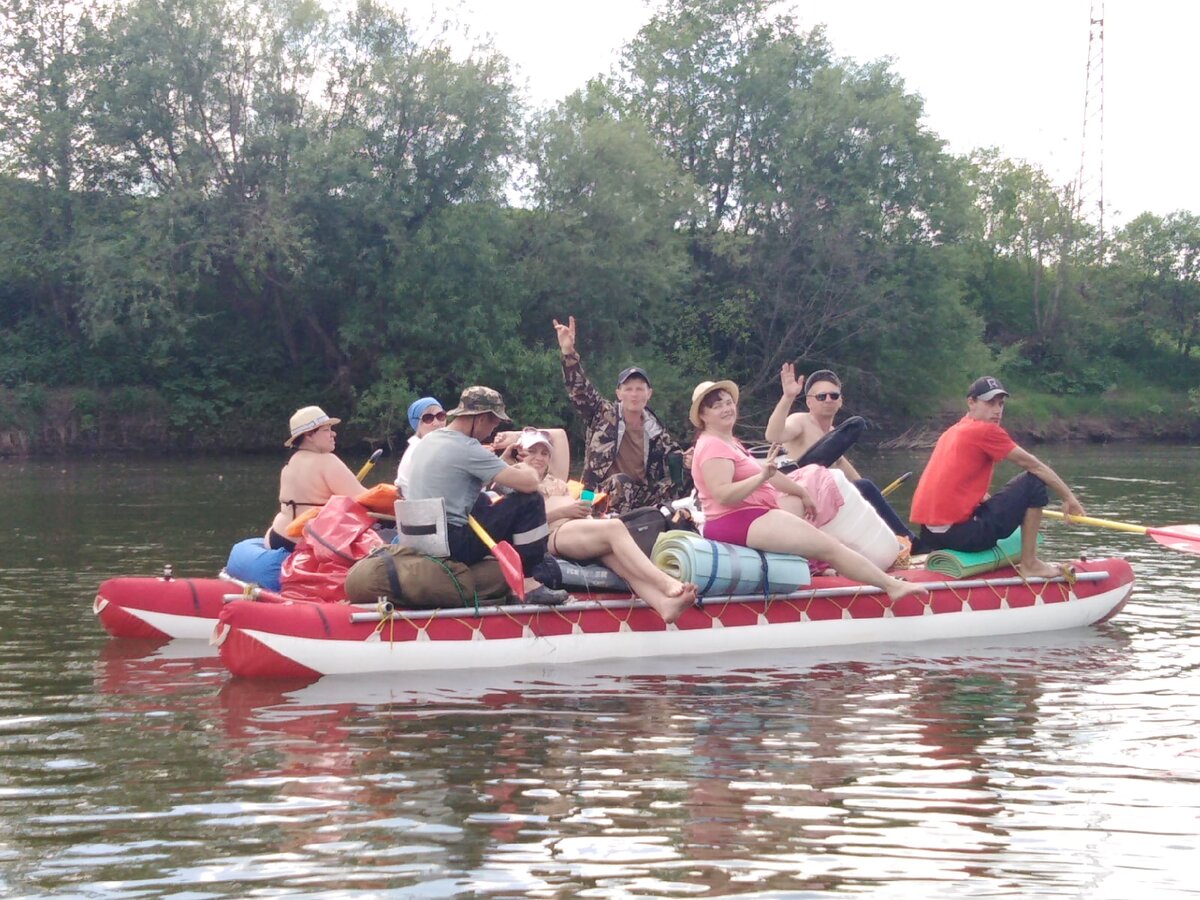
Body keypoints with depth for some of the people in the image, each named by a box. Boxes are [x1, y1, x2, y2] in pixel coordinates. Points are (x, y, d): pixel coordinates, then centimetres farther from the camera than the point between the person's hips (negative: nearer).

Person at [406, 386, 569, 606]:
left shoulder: (428, 440, 12)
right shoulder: (466, 448, -16)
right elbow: (529, 483, -17)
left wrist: (503, 462, 20)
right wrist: (525, 468, 5)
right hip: (453, 545, -9)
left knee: (482, 501, 32)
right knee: (529, 501, -8)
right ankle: (529, 583, -6)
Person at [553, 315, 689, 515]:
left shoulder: (655, 429, 10)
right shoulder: (604, 414, 1)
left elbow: (672, 454, 19)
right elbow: (579, 390, -9)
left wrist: (683, 459, -7)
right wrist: (568, 352, -22)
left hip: (641, 495, 5)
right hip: (604, 496, -5)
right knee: (620, 481, -34)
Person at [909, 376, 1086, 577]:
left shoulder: (952, 432, 18)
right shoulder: (985, 430, -7)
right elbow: (1034, 466, -2)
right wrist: (1069, 497, 6)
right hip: (962, 534, -9)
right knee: (1033, 482, -2)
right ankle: (1029, 564, 1)